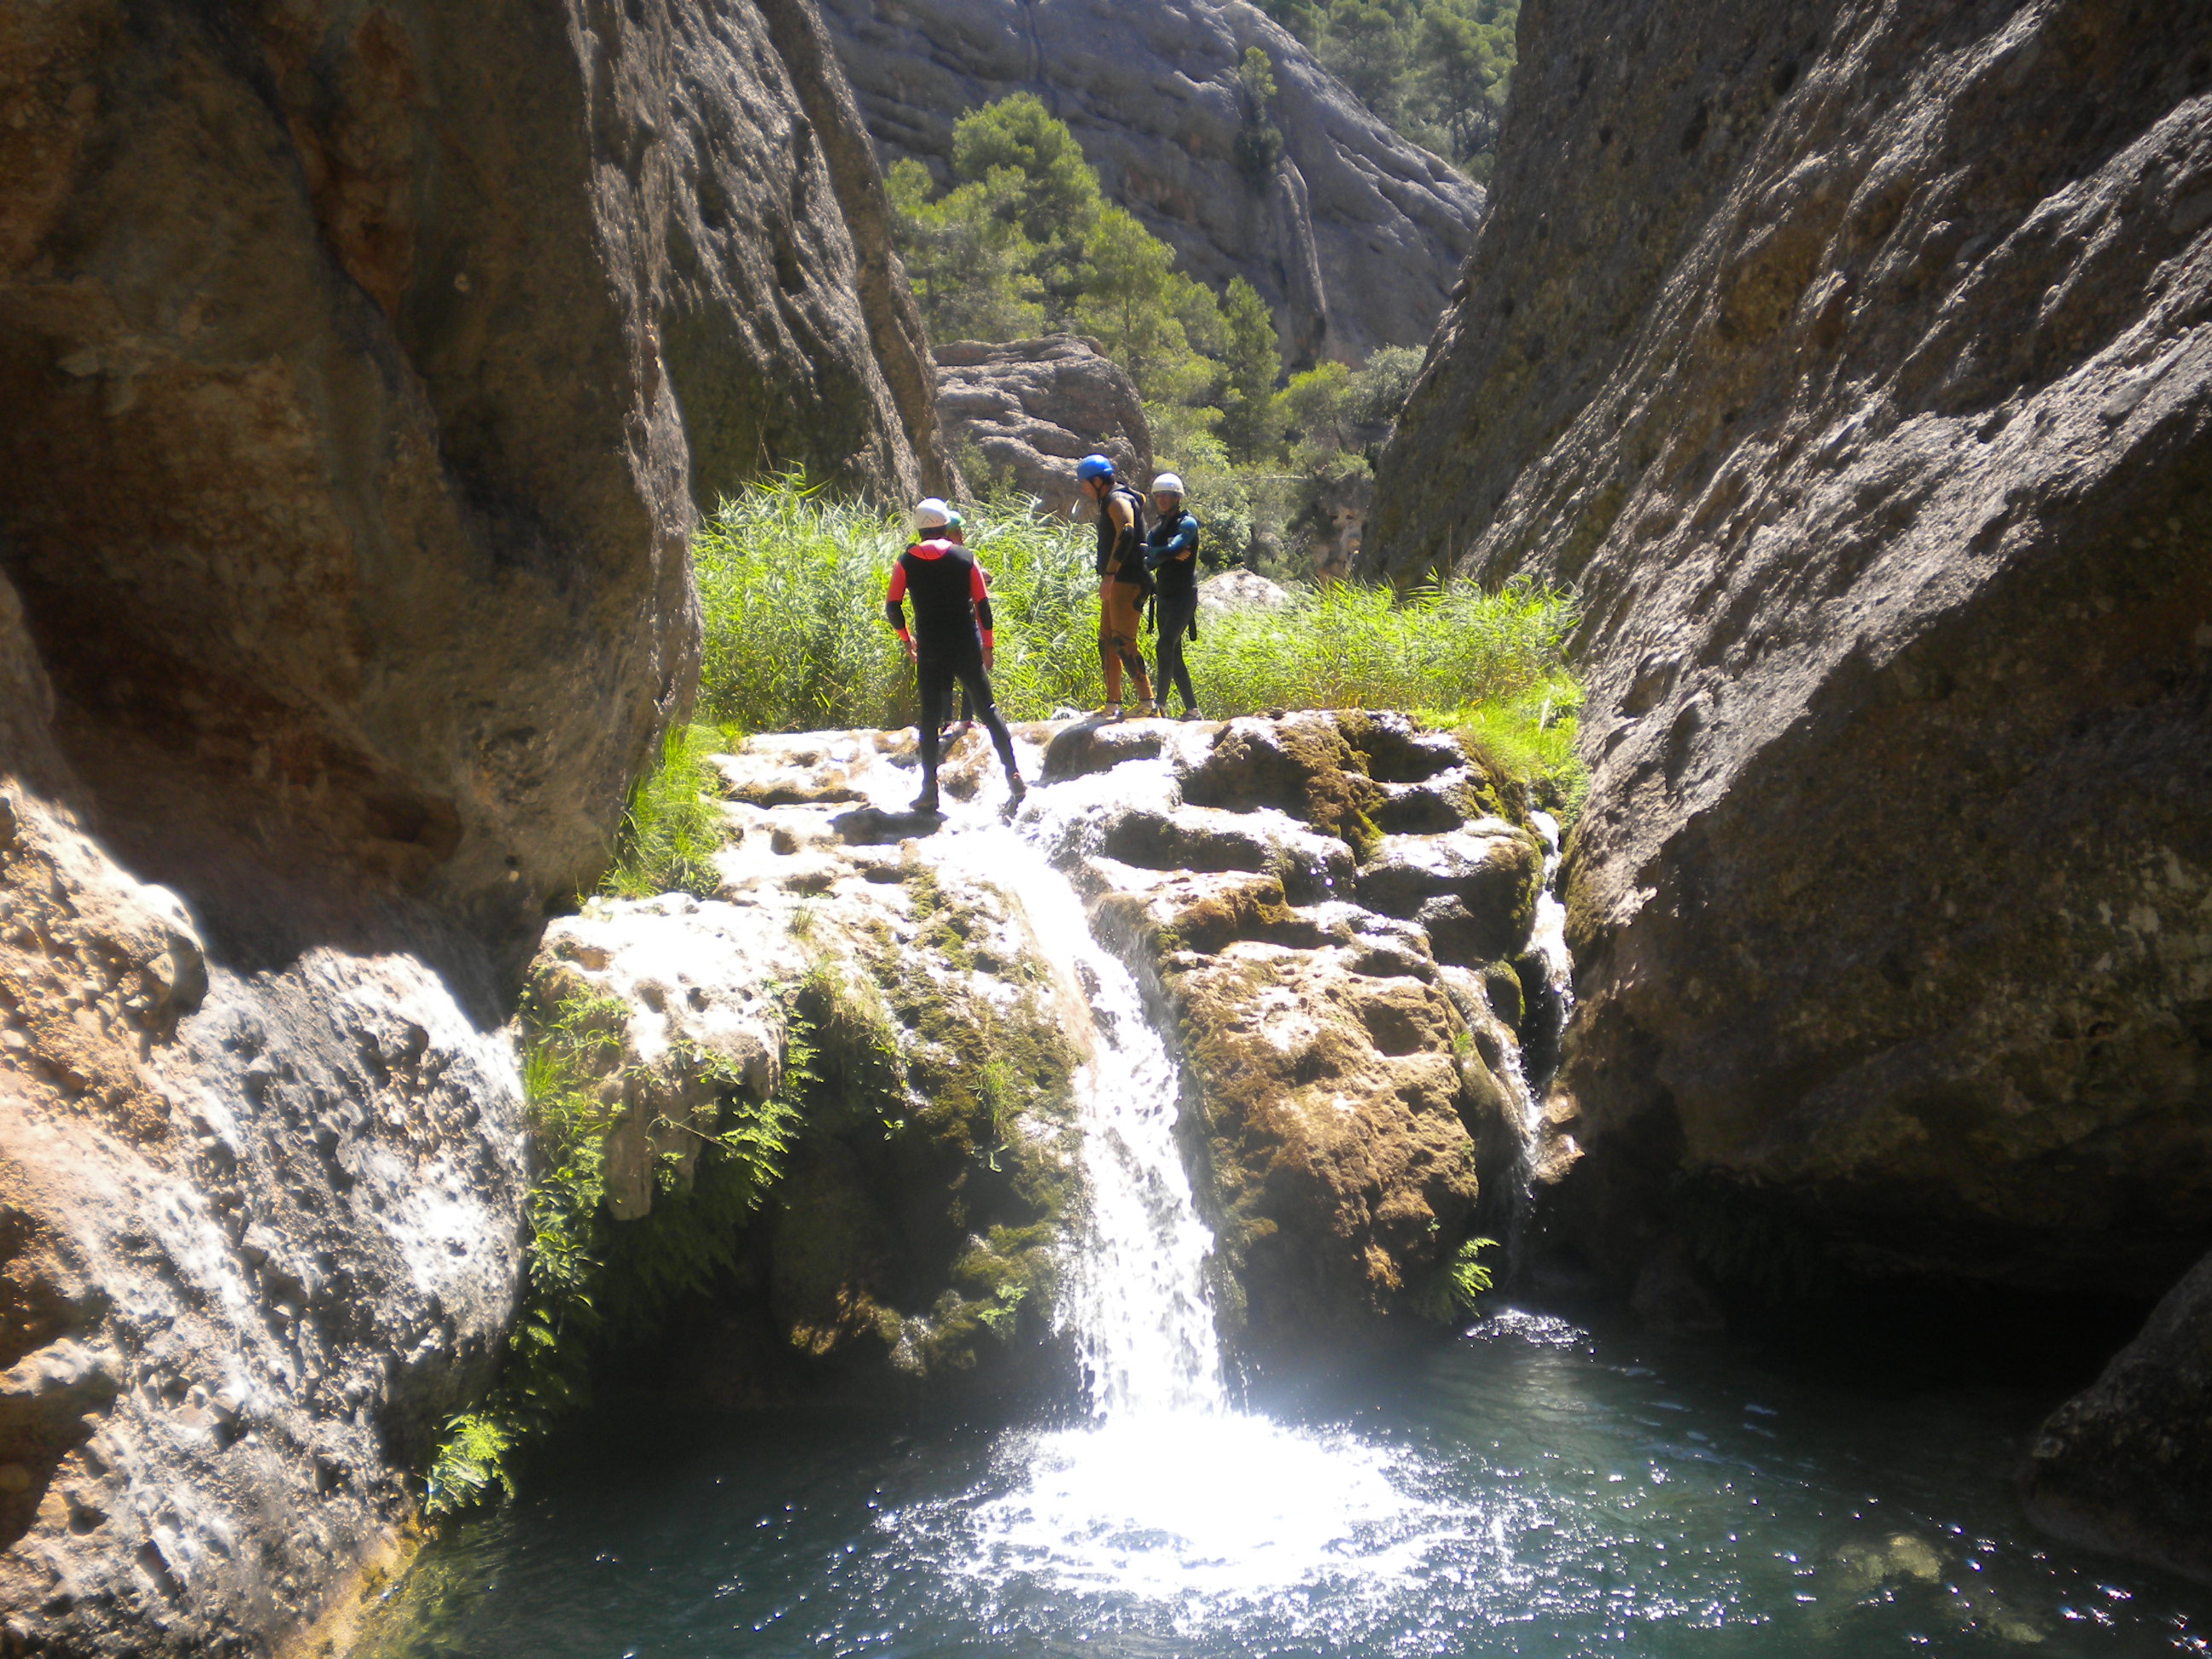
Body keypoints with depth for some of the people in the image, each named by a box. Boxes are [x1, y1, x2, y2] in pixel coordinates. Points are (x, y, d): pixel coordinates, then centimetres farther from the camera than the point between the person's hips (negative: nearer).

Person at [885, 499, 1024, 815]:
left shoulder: (906, 562, 0)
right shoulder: (965, 557, 1)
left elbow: (892, 606, -3)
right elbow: (982, 603, 0)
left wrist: (905, 638, 13)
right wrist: (987, 644, 7)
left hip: (930, 649, 0)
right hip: (966, 646, 0)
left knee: (929, 717, 5)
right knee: (988, 710, 9)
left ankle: (930, 790, 0)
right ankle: (1013, 777, 7)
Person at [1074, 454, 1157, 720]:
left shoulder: (1118, 501, -12)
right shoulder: (1110, 501, 19)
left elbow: (1127, 533, -29)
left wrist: (1109, 574, -34)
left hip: (1126, 582, -11)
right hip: (1116, 583, 11)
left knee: (1122, 641, -13)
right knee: (1107, 641, 11)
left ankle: (1147, 702, -12)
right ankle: (1113, 705, 14)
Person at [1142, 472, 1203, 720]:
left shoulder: (1187, 523, -6)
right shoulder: (1158, 528, 15)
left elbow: (1171, 549, -23)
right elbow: (1147, 562, 1)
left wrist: (1150, 552, -8)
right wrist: (1170, 555, -16)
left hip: (1183, 595, -8)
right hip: (1164, 595, 8)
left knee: (1166, 646, -20)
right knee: (1173, 655, 7)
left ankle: (1160, 705, -22)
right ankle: (1192, 709, 12)